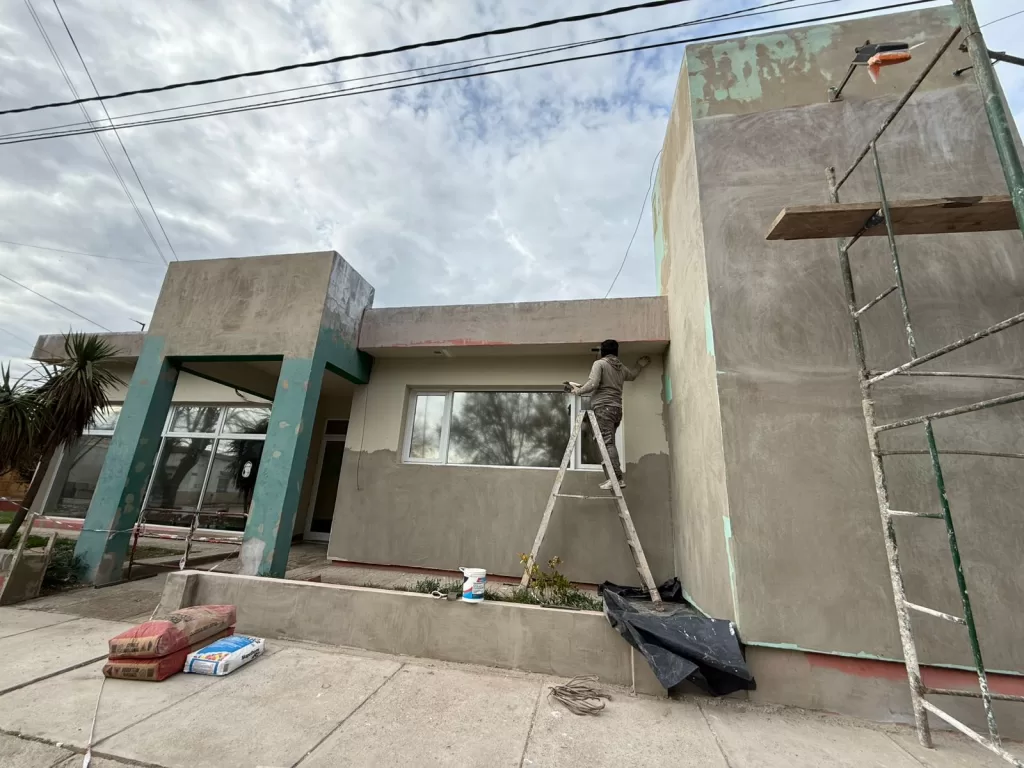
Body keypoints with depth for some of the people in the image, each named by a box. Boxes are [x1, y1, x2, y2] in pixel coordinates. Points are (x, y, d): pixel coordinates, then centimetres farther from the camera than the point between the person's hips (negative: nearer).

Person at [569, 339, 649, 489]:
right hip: (617, 409, 7)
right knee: (608, 443, 8)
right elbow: (632, 375, 41)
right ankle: (614, 477, 4)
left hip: (604, 408, -7)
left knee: (608, 443, -11)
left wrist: (578, 390, 2)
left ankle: (618, 478, -16)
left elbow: (593, 384, -13)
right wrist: (640, 366, 60)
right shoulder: (621, 367, 20)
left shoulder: (599, 363, -1)